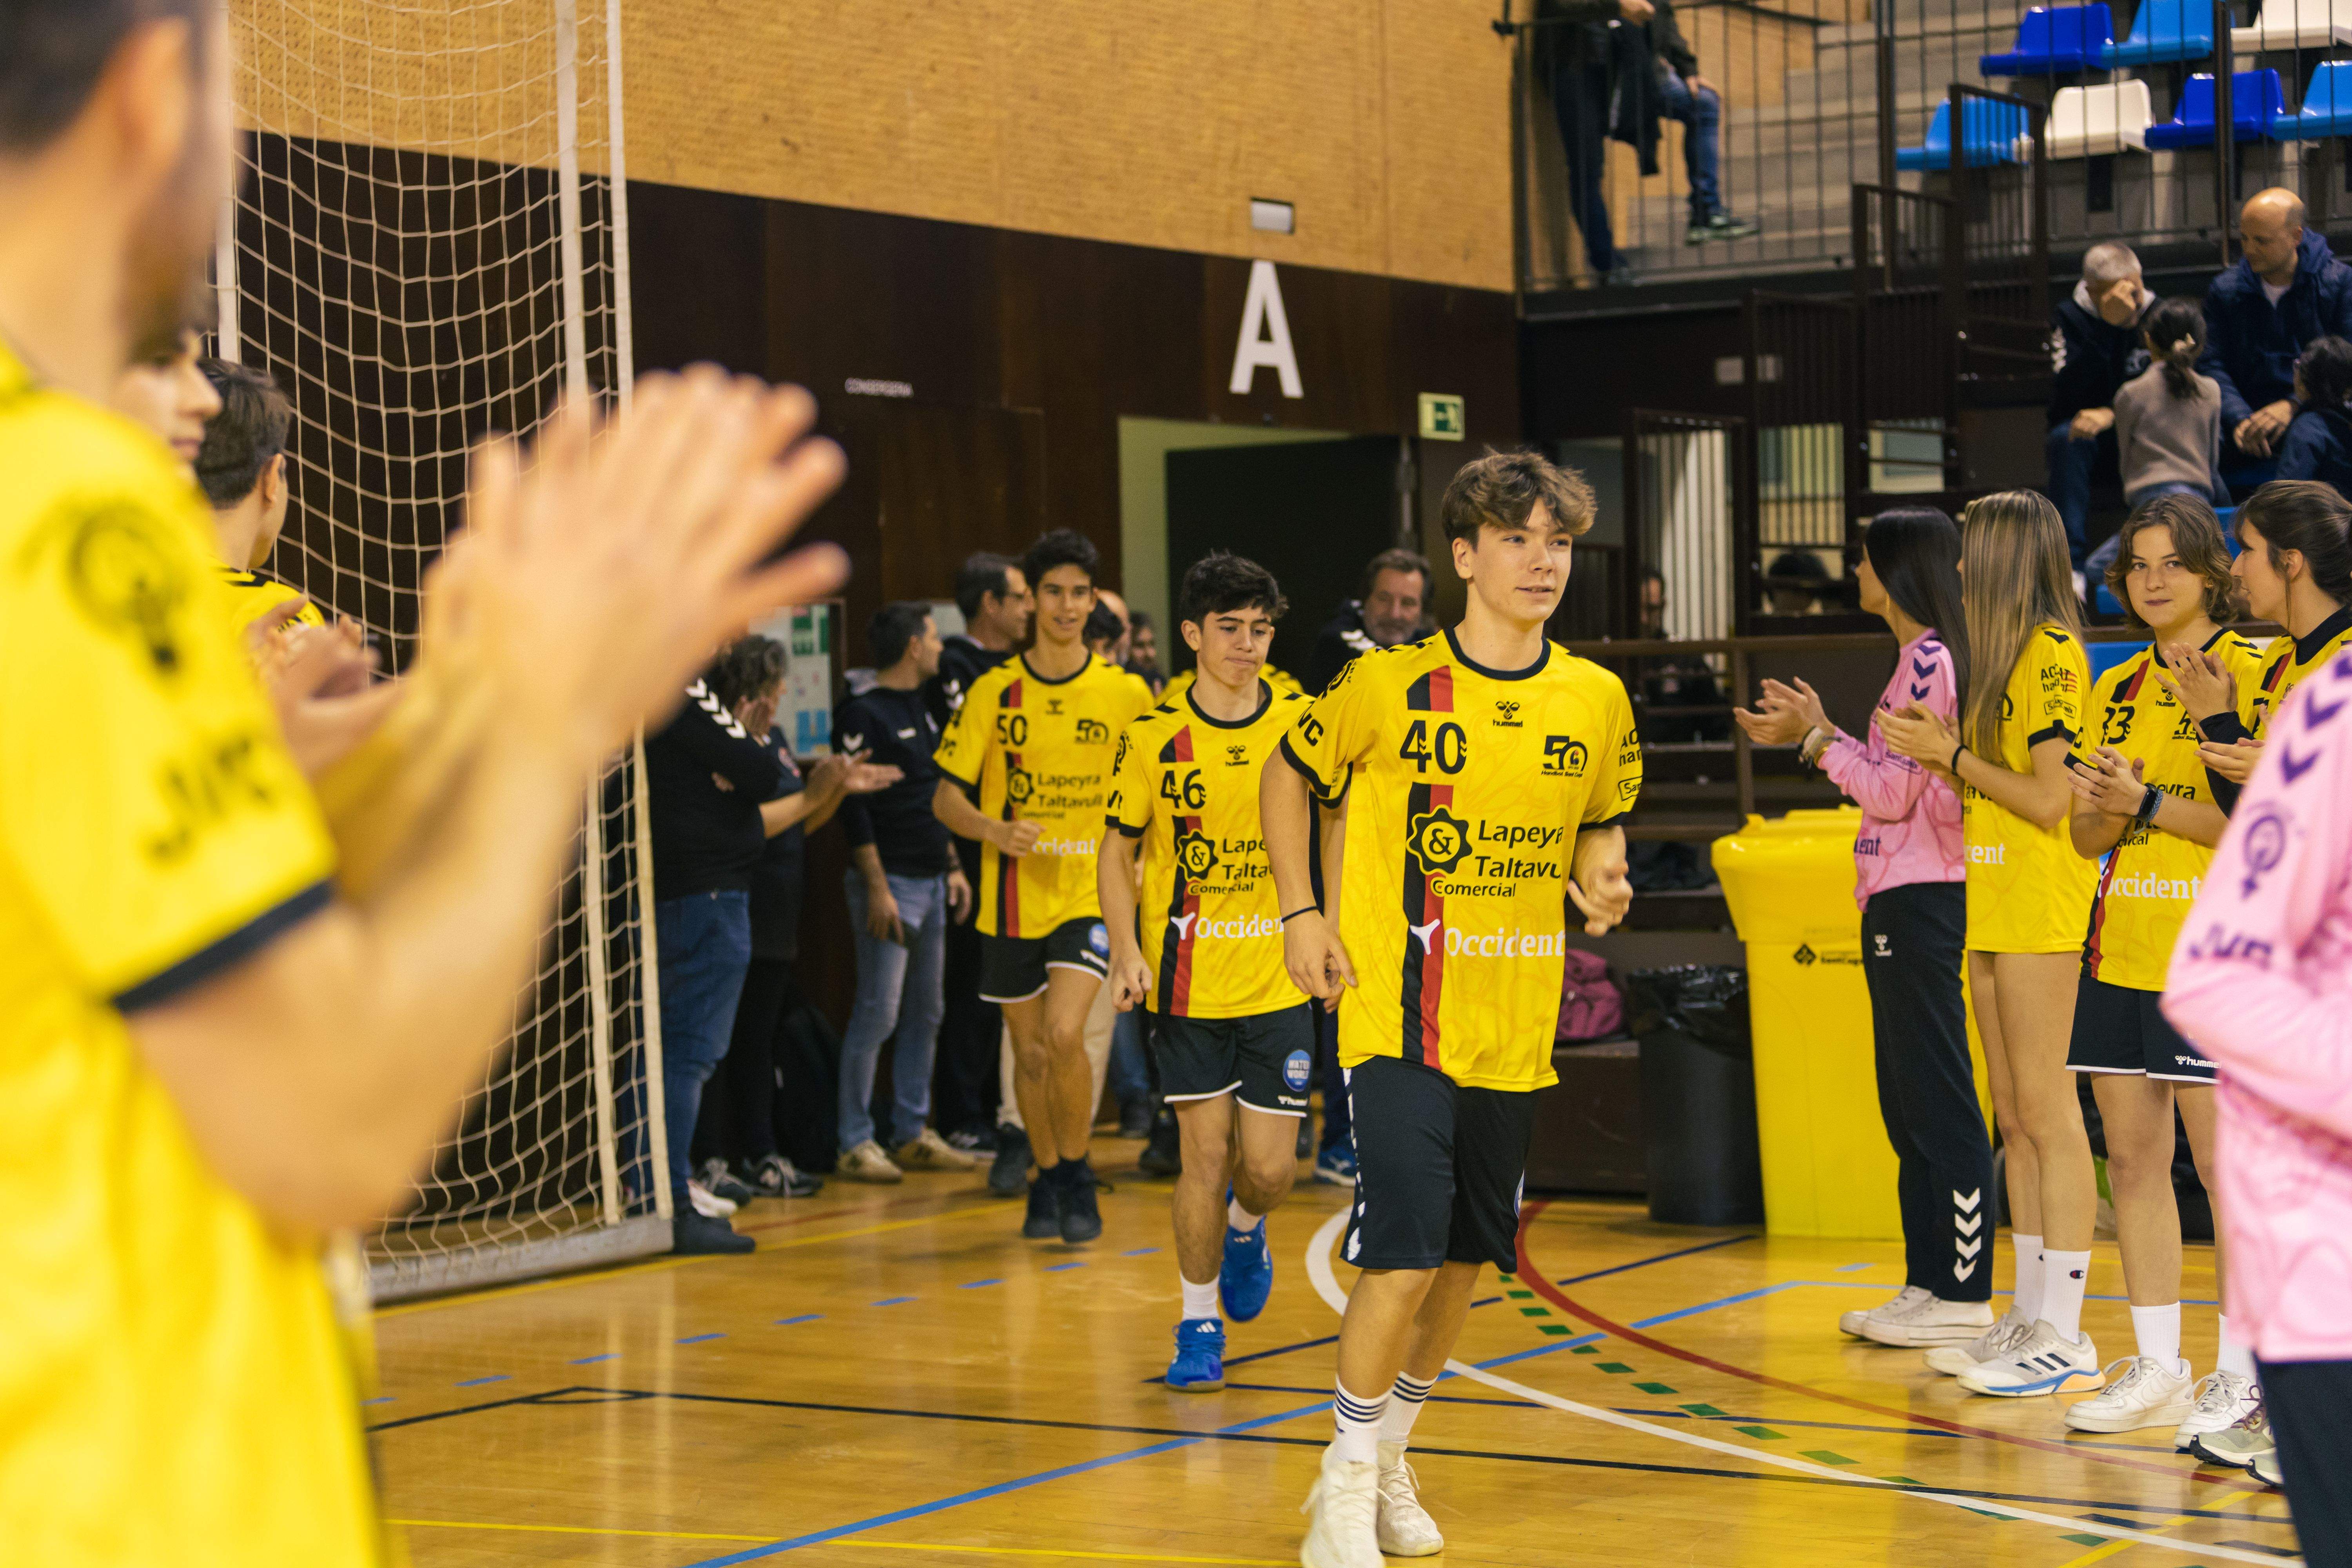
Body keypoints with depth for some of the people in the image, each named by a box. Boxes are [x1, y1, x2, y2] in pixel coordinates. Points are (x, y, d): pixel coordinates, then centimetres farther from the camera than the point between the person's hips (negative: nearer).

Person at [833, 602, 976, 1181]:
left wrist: (953, 869, 18)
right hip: (890, 882, -9)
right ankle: (857, 1142, -3)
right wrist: (877, 888, -19)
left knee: (925, 1013, 11)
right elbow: (854, 810, -15)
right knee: (879, 1013, -8)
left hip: (932, 883, 9)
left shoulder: (922, 710, 17)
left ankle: (913, 1133, 17)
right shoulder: (863, 715, -11)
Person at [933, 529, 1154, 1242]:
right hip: (1013, 896, 2)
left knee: (1065, 1032, -19)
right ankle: (1047, 1182, 28)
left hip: (1092, 892, -2)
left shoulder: (1127, 694, 0)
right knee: (1030, 1051, 8)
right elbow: (946, 795, 0)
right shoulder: (994, 692, 0)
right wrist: (994, 830, -19)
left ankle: (1077, 1177, -1)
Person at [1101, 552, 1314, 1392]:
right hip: (1189, 980, -1)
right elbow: (1118, 851, 3)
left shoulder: (1303, 724, -3)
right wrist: (1127, 950, -10)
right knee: (1205, 1155, -2)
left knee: (1270, 1166, 0)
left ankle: (1244, 1229, 37)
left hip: (1279, 980, 1)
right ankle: (1198, 1326, 15)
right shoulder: (1152, 737, -5)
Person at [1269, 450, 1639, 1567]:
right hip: (1401, 1016, -5)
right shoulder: (1389, 686, -9)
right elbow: (1289, 776, 6)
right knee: (1404, 1254, -14)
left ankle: (1388, 1460, 33)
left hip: (1514, 1027, 5)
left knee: (1467, 1259, 12)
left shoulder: (1595, 700, 2)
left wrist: (1600, 879, -4)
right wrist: (1301, 912, -3)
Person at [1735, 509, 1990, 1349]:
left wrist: (1816, 737, -7)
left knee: (1938, 1097, -7)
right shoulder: (1921, 658, 16)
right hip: (1901, 900, 10)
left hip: (1921, 900, -10)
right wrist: (1812, 732, 15)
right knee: (1908, 1098, 13)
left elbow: (1894, 791, -16)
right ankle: (1929, 1282, 19)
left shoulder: (1929, 658, -14)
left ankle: (1962, 1295, -3)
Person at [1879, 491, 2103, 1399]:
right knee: (2015, 1118, 10)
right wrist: (1939, 748, 6)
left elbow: (2052, 800, -17)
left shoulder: (2053, 653, -12)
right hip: (1994, 907, 10)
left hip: (2041, 909, -10)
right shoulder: (2006, 653, 17)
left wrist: (1950, 754, -11)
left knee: (2046, 1111, -8)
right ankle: (2031, 1320, 15)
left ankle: (2065, 1337, -5)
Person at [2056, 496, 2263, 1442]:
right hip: (2121, 951, 7)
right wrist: (2106, 806, -6)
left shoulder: (2250, 676, -5)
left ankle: (2243, 1376, 2)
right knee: (2132, 1160, 8)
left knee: (2227, 1166, -5)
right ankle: (2156, 1370, 16)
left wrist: (2147, 803, -15)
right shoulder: (2117, 692, 16)